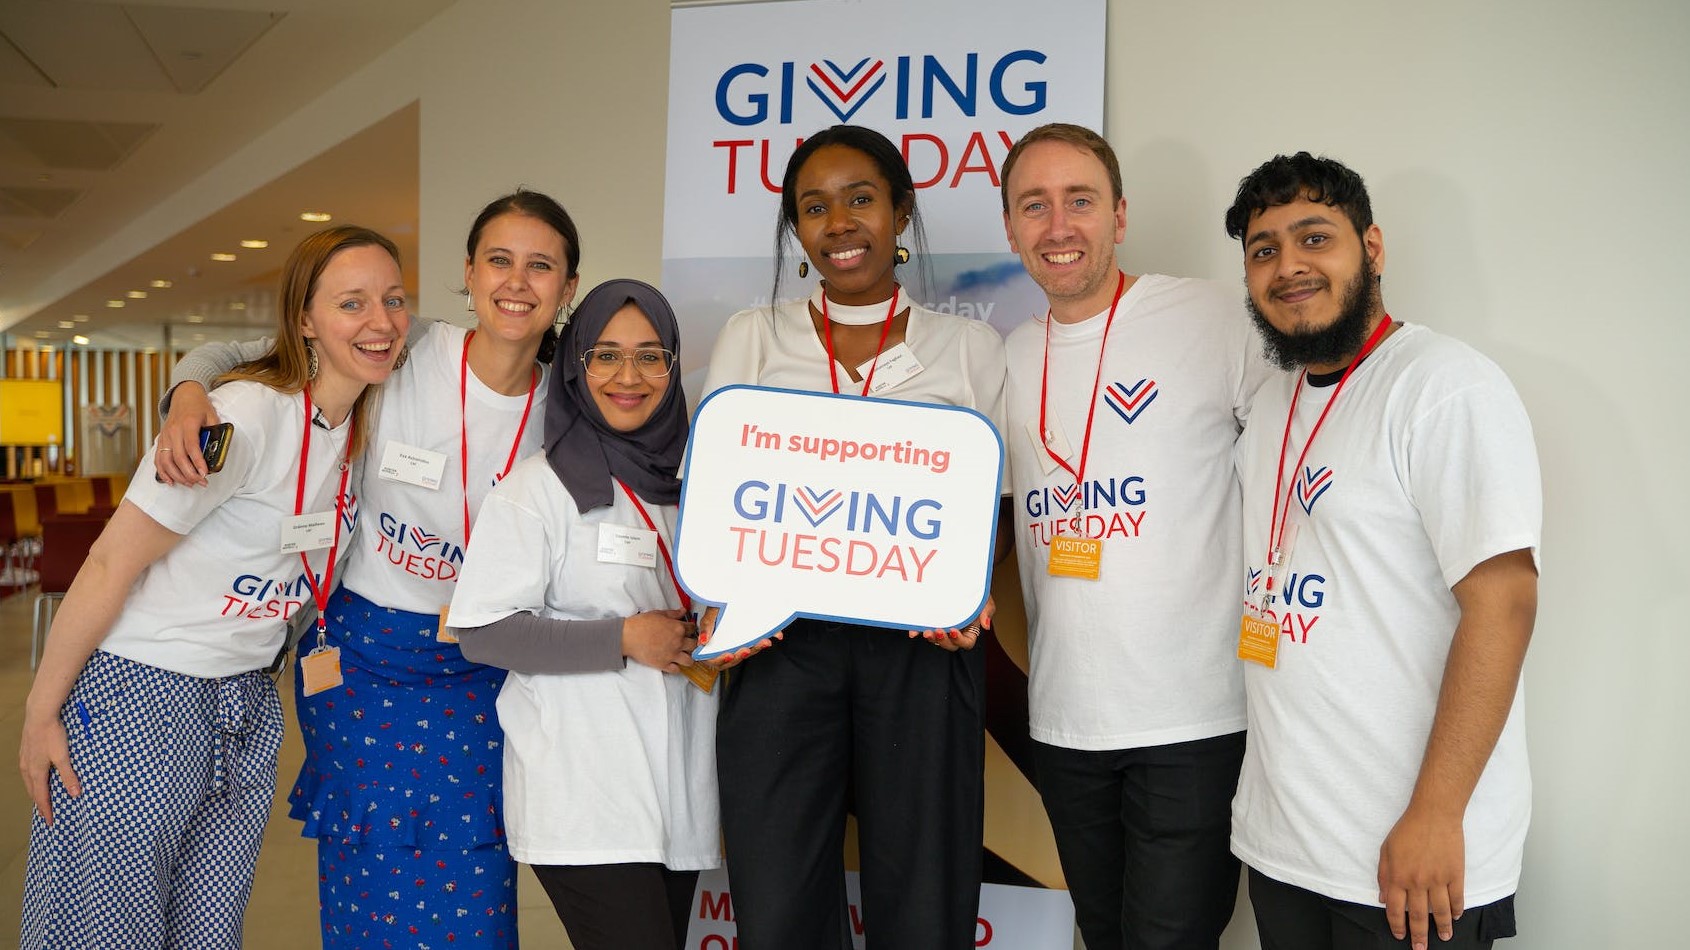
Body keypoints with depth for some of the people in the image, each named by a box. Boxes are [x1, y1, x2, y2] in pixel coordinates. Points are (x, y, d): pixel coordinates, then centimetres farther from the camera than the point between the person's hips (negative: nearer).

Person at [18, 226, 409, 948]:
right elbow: (110, 565, -16)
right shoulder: (246, 415, -22)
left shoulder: (361, 426, 1)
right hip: (137, 697, -7)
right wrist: (40, 713, -11)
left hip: (246, 702, 7)